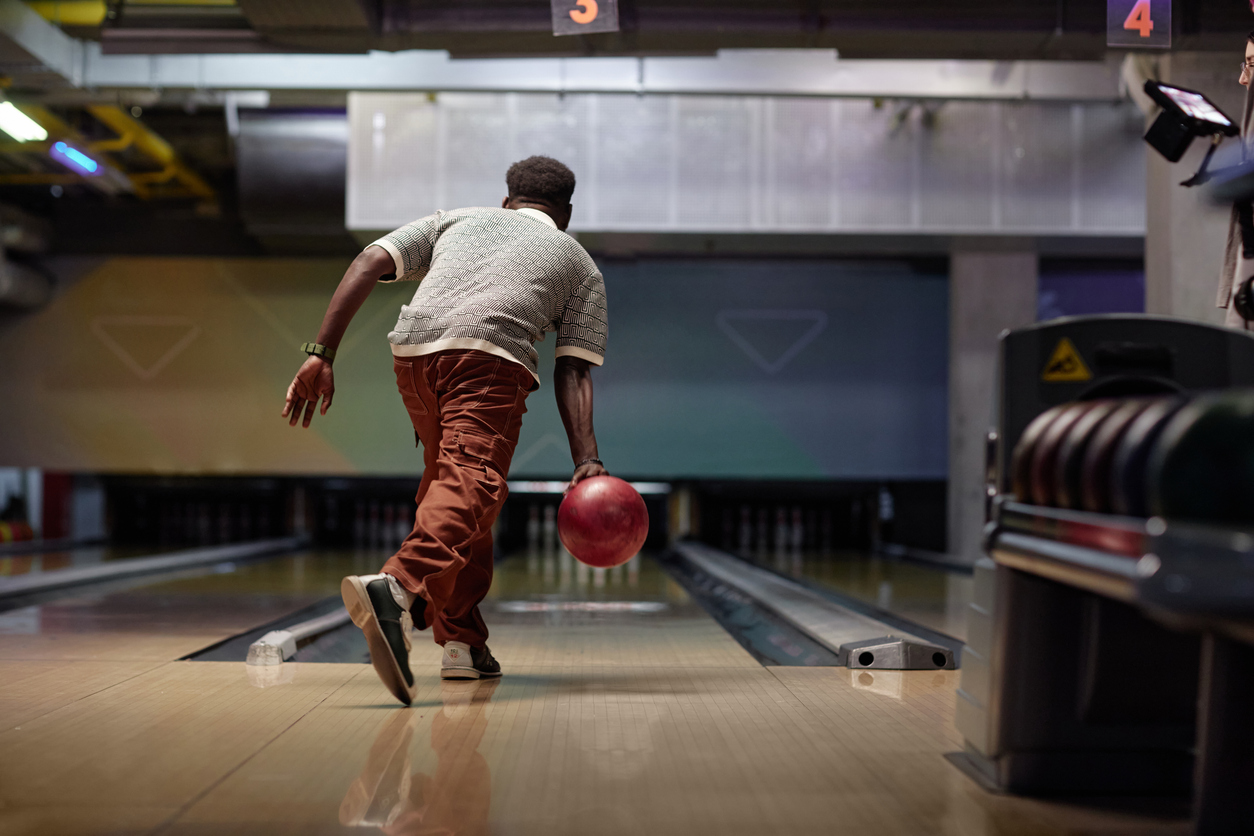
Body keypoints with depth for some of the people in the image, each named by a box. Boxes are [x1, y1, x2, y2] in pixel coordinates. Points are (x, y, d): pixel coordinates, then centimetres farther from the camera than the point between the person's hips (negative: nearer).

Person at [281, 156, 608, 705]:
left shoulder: (457, 220, 32)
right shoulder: (580, 264, 28)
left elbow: (369, 264, 15)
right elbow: (573, 373, 12)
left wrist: (322, 355, 10)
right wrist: (586, 462, 6)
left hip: (412, 351, 4)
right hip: (489, 357, -4)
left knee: (445, 480, 20)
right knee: (471, 485, -17)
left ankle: (463, 642, 23)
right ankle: (398, 587, -47)